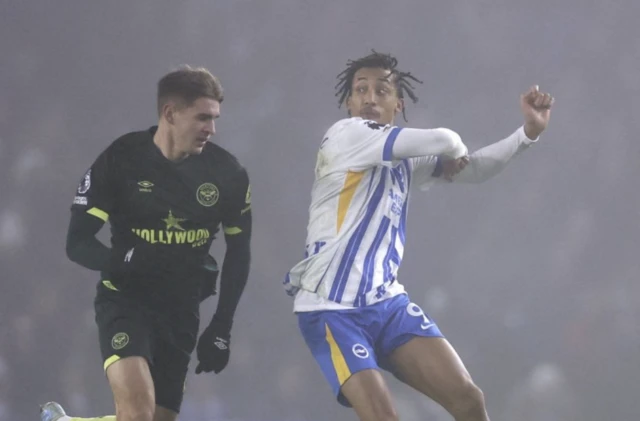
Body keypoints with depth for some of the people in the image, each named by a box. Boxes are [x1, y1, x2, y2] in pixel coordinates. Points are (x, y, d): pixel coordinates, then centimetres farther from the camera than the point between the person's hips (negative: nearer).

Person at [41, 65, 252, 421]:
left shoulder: (228, 174, -4)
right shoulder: (120, 161, -12)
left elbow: (238, 253, 9)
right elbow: (78, 243, -11)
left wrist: (222, 328, 5)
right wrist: (120, 263, -32)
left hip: (182, 309, 4)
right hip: (125, 300, -4)